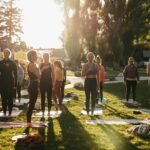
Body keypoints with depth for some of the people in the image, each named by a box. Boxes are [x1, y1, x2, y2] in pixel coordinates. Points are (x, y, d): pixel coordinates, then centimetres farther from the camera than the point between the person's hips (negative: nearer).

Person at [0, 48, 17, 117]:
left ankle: (10, 113, 7)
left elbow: (15, 74, 1)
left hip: (11, 83, -1)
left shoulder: (13, 63, 3)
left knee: (10, 99, 0)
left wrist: (15, 84, -4)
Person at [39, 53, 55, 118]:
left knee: (49, 97, 2)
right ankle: (43, 112, 7)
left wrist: (53, 83, 0)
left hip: (49, 82, 0)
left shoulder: (51, 65, 5)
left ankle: (49, 112, 10)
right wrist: (42, 69, -20)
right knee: (42, 98, 1)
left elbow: (53, 74, 5)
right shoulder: (41, 65, 4)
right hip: (42, 82, 0)